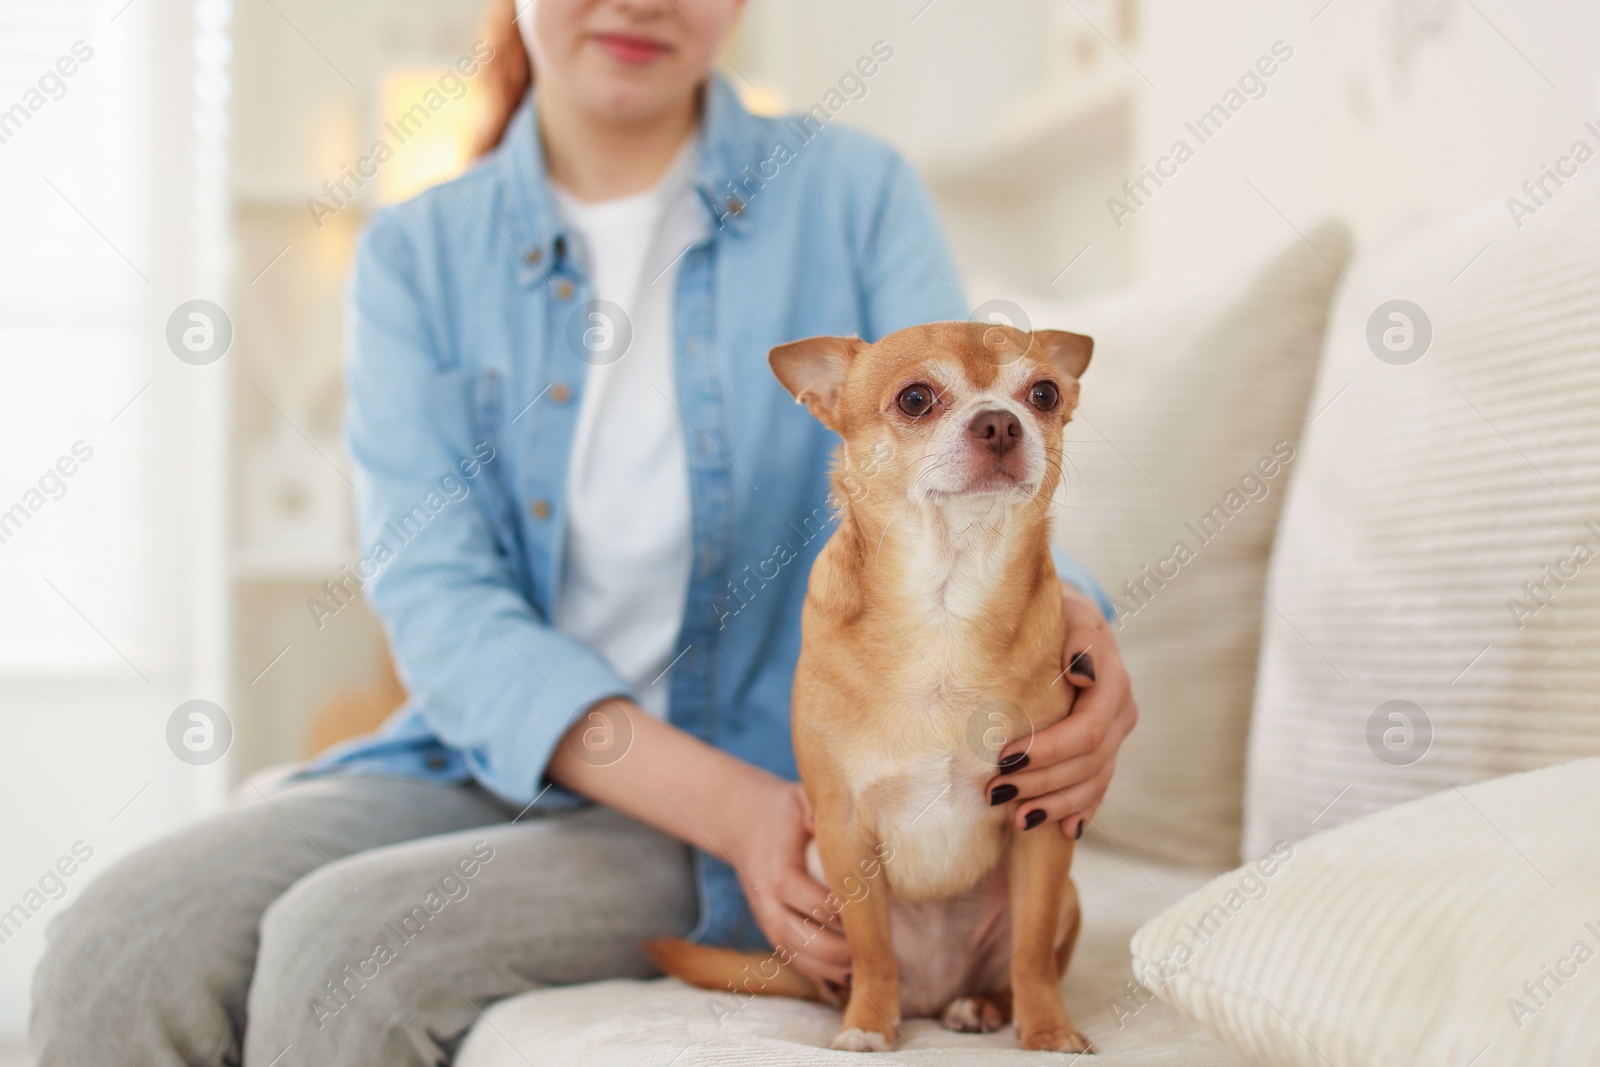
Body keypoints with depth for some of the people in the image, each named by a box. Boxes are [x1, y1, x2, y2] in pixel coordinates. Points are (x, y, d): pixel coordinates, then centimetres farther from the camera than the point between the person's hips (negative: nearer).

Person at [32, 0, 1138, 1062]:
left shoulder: (855, 195, 1)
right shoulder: (417, 254, 4)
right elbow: (436, 598, -9)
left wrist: (1066, 611, -33)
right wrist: (728, 805, -24)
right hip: (482, 763, 3)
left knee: (344, 945, -28)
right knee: (115, 950, -23)